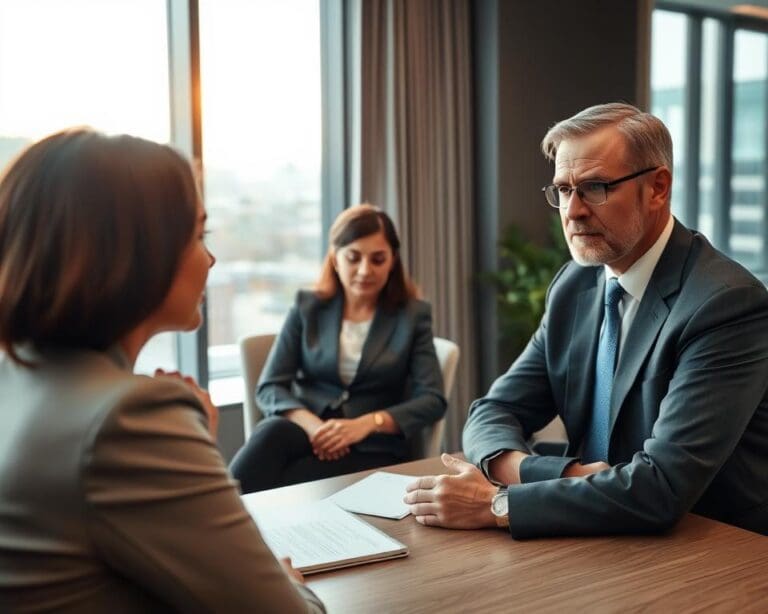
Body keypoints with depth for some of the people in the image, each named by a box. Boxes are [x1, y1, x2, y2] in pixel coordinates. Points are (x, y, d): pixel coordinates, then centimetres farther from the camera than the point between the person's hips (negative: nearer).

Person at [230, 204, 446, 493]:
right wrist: (311, 424, -19)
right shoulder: (308, 307, 9)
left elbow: (432, 400, -2)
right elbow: (269, 388, 3)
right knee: (272, 432, -36)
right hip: (307, 433, 2)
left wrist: (367, 423, -20)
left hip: (371, 449, -1)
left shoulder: (412, 315, 6)